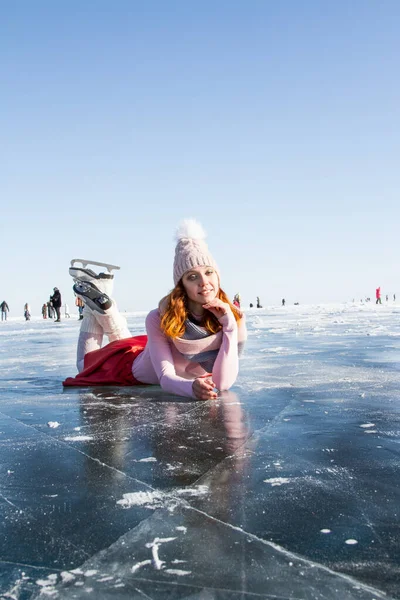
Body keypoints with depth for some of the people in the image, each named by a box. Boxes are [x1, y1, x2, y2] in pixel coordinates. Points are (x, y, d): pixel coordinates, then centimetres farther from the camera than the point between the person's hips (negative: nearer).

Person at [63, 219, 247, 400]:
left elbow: (223, 383, -38)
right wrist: (191, 387, -63)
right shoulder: (160, 318, -39)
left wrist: (229, 326, -47)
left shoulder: (233, 318, -32)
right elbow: (166, 378, -41)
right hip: (134, 369, -3)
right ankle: (100, 305, 23)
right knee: (88, 364, 26)